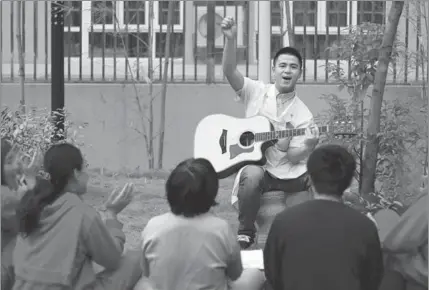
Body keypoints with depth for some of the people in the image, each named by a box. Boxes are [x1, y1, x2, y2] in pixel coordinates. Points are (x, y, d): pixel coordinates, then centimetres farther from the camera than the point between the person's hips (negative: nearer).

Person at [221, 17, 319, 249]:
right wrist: (230, 40, -29)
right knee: (252, 175, -37)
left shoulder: (303, 114, 2)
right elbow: (230, 71, -14)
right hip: (255, 166, -2)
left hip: (289, 174, 2)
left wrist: (309, 146, -26)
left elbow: (293, 157, -4)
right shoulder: (256, 92, 2)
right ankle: (245, 233, -19)